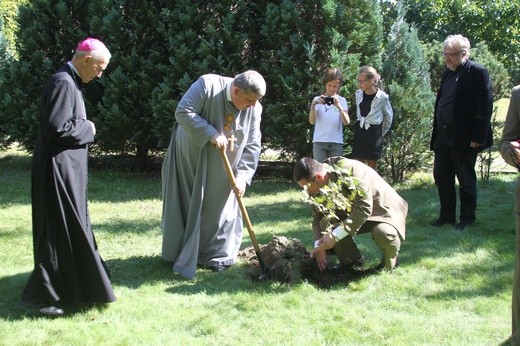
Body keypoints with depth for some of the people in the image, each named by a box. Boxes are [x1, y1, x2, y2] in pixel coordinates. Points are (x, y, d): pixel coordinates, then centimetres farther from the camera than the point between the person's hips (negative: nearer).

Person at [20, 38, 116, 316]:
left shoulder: (69, 82, 14)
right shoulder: (63, 83, -18)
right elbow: (56, 128, -24)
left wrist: (84, 128, 5)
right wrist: (88, 128, -11)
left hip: (67, 170, 10)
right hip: (59, 170, -10)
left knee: (70, 229, 18)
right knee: (59, 232, -4)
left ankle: (65, 287, 30)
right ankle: (39, 294, 4)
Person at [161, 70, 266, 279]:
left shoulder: (254, 109, -11)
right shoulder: (208, 85, -22)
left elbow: (252, 146, -8)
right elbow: (183, 112, -26)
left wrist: (243, 176, -18)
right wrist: (212, 134, -32)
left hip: (220, 170, 3)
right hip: (189, 158, -3)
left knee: (218, 208, 6)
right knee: (187, 206, 6)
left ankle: (216, 254, 20)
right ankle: (182, 253, 20)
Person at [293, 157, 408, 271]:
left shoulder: (352, 170, -34)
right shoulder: (318, 185, -13)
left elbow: (363, 209, -37)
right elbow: (317, 217, -4)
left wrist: (335, 236, -38)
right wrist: (319, 247, -18)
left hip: (381, 209, -6)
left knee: (383, 233, -36)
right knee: (326, 223, -19)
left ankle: (390, 263, -2)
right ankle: (352, 260, 1)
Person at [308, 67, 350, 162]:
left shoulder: (342, 100, 6)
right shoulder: (318, 99, 4)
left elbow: (346, 122, -9)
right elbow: (312, 121, -8)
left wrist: (339, 106, -23)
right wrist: (313, 104, -23)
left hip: (336, 143, 1)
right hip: (319, 141, -1)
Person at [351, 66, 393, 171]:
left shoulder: (382, 97, -13)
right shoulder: (358, 94, -1)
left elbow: (389, 116, 2)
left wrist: (382, 133, 8)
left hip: (374, 132, -4)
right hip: (359, 131, 4)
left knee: (372, 166, 4)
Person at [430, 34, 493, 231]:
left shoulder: (477, 73, -10)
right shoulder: (447, 73, 12)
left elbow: (485, 107, -14)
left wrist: (478, 137, -18)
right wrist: (436, 132, 12)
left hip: (465, 139, -7)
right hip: (443, 137, 7)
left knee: (466, 180, 4)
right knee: (441, 177, 12)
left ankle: (467, 219, 18)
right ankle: (446, 216, 25)